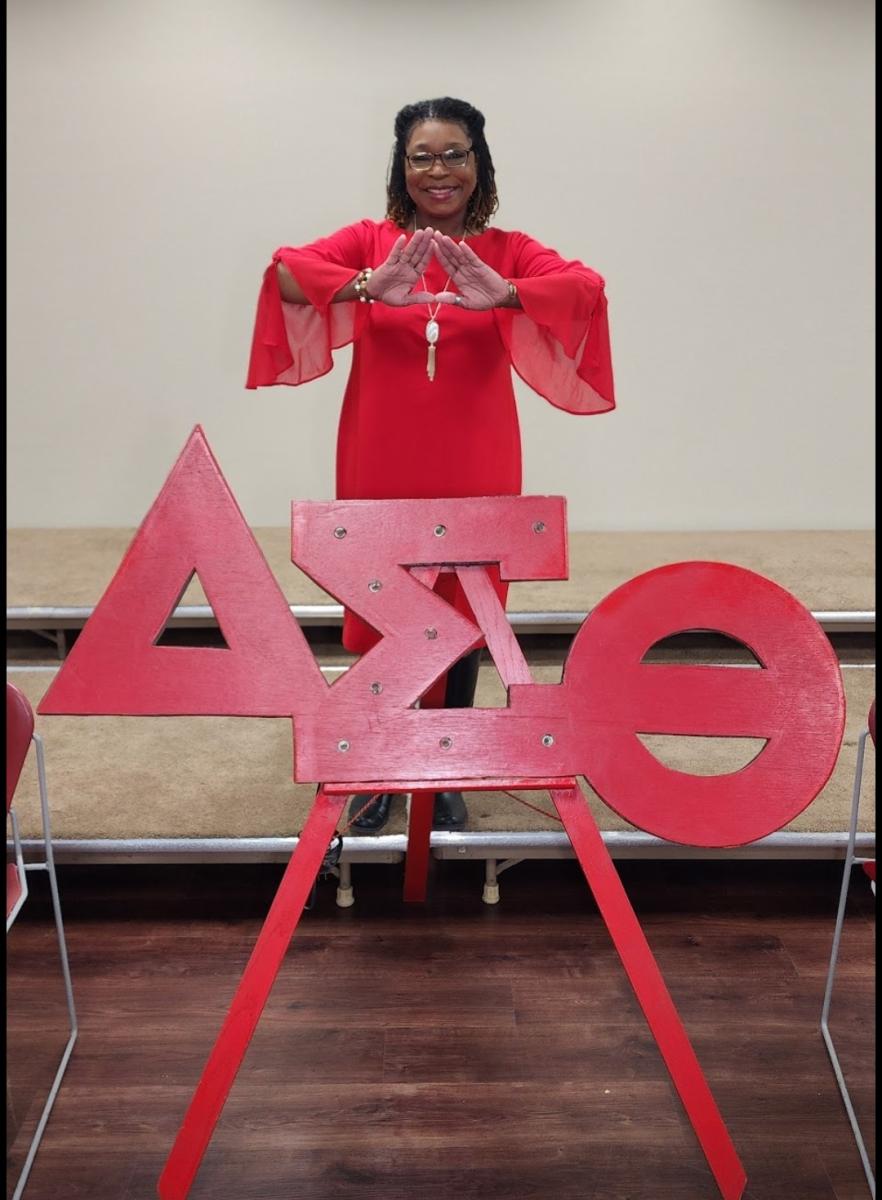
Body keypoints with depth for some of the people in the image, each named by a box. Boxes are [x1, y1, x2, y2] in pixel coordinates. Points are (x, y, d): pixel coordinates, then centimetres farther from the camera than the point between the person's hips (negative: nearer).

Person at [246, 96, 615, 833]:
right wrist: (368, 287, -34)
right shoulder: (370, 241, 2)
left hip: (473, 472, 1)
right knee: (378, 620, 7)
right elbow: (285, 269, -15)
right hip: (381, 469, 0)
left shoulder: (508, 251, 3)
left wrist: (501, 295, -34)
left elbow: (587, 286, -15)